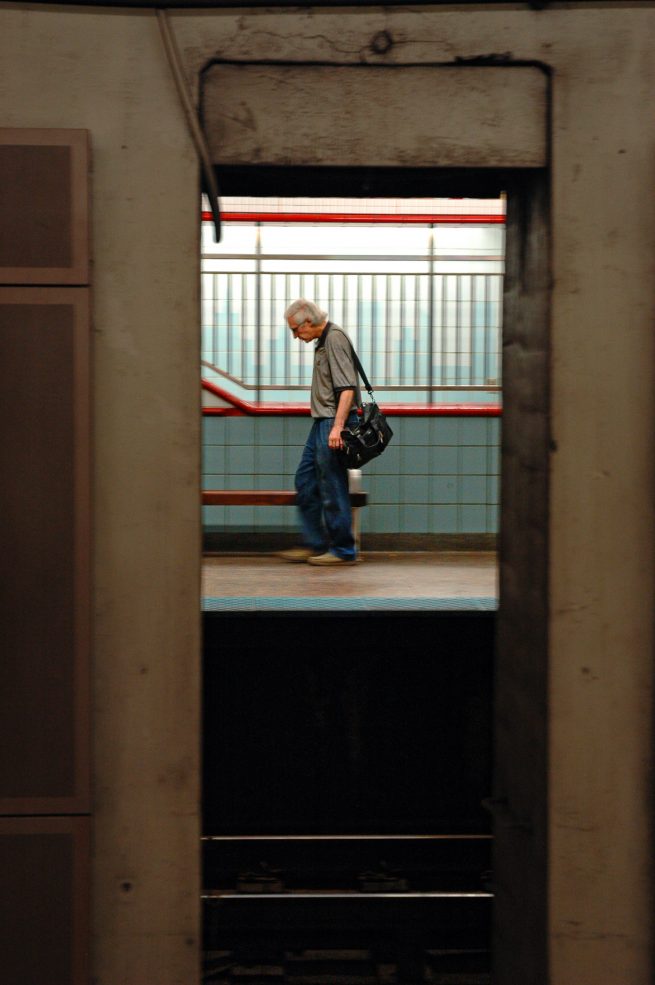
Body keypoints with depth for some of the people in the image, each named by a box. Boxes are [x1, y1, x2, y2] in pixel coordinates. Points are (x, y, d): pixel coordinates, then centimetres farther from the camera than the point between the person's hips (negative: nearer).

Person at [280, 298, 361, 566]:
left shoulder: (335, 338, -14)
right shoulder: (323, 341, 17)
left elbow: (347, 388, -22)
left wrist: (337, 426, -27)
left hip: (333, 423, -10)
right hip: (322, 422, 10)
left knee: (333, 488, -5)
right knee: (305, 482, 12)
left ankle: (343, 550, 3)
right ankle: (315, 544, 18)